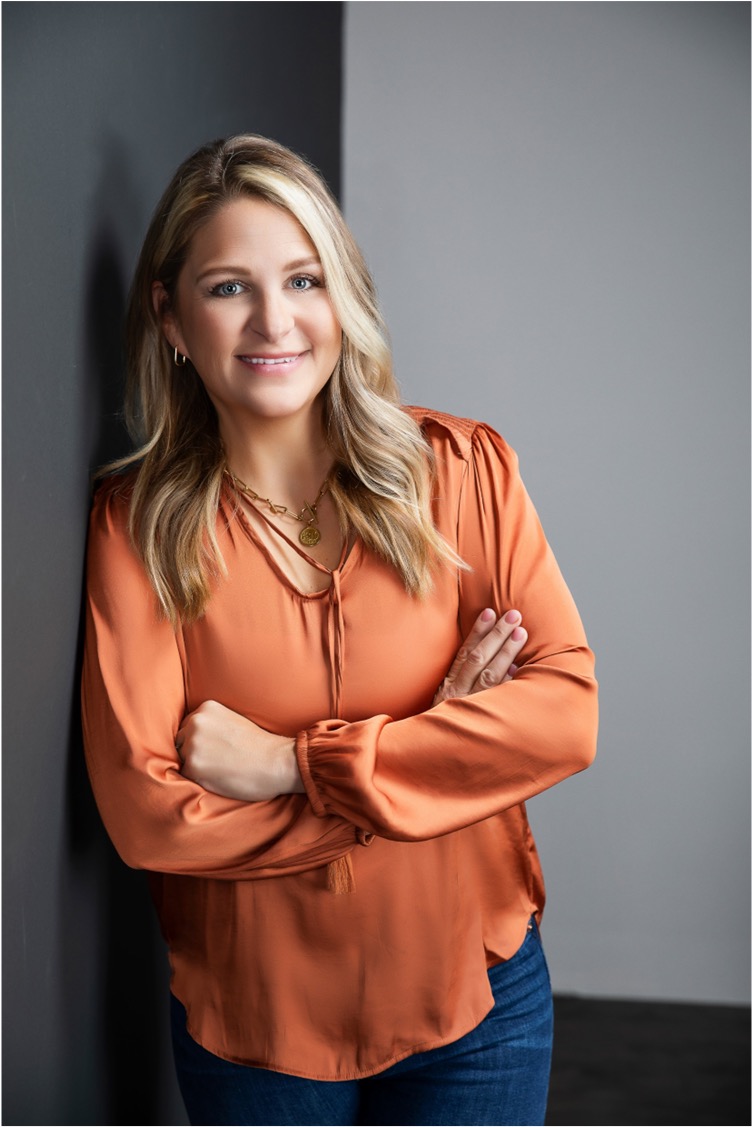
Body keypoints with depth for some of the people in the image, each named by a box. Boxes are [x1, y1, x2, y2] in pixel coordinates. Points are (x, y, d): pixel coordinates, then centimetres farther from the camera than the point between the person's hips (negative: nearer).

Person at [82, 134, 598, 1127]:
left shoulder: (462, 468, -7)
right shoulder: (138, 522, -10)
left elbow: (567, 711, -14)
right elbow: (145, 813, -17)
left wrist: (294, 763, -20)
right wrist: (439, 746, -17)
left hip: (475, 1000, 1)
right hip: (249, 1021, 0)